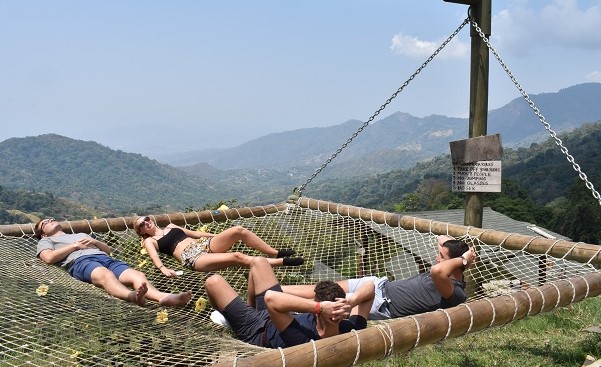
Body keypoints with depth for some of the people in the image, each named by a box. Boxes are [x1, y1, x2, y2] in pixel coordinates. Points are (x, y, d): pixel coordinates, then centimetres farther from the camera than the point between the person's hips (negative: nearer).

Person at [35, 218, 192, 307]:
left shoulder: (81, 234, 46)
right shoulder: (46, 241, 32)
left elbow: (108, 249, 35)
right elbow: (49, 258, 7)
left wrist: (94, 242, 15)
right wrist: (75, 245, 7)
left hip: (105, 258, 5)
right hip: (81, 261, -5)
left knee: (137, 275, -29)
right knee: (106, 275, -43)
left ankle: (164, 297, -58)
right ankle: (132, 296, -75)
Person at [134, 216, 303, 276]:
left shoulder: (170, 227, 30)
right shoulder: (149, 241, 12)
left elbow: (193, 233, 32)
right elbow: (154, 256, -8)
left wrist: (217, 236, 29)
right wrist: (163, 269, -30)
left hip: (204, 244, 7)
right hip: (193, 258, -7)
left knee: (238, 230, -17)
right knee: (237, 256, -28)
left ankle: (275, 253, -11)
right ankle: (282, 262, -26)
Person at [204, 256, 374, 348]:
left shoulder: (301, 340, -50)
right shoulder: (351, 331, -33)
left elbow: (270, 298, -58)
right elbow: (369, 287, -26)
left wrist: (319, 307, -64)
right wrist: (351, 302, -48)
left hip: (258, 329, -6)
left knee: (214, 281, 5)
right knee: (258, 261, 16)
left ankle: (228, 317, 38)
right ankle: (250, 307, 43)